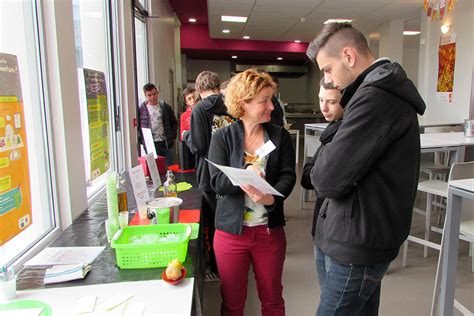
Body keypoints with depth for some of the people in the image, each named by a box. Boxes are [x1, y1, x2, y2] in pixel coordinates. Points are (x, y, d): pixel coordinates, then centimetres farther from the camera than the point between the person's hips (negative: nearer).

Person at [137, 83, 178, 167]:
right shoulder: (141, 109, 1)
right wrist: (141, 140, -4)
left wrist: (172, 136, 4)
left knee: (169, 166, 7)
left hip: (166, 144, 2)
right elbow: (137, 126, 4)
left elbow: (174, 123, 14)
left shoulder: (165, 107, 6)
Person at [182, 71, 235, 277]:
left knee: (212, 223, 10)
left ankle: (216, 268, 24)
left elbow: (198, 146, -17)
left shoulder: (199, 109, -13)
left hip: (209, 176, -5)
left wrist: (186, 135, 2)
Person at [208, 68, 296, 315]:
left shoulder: (280, 135, 0)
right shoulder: (222, 137, -5)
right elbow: (217, 182, -13)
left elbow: (288, 176, -8)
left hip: (270, 230, 2)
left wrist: (272, 197, -27)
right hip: (231, 231, -1)